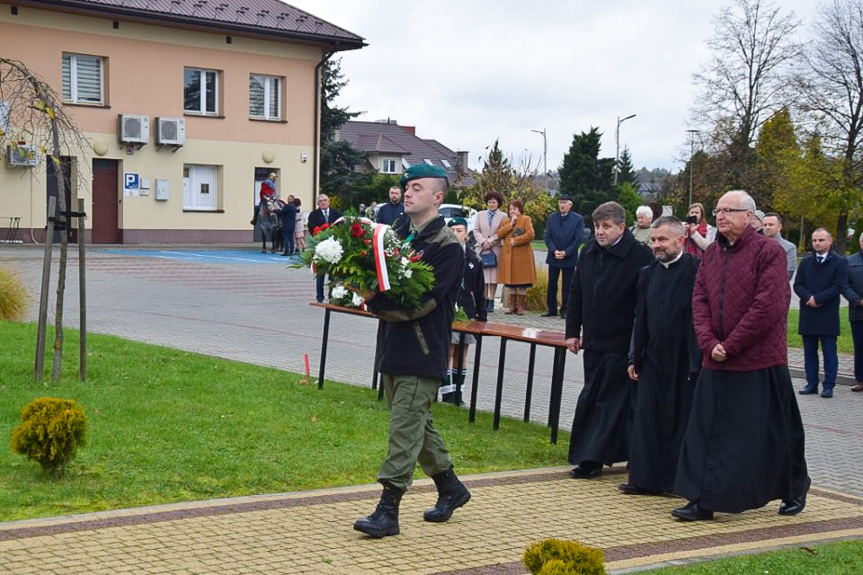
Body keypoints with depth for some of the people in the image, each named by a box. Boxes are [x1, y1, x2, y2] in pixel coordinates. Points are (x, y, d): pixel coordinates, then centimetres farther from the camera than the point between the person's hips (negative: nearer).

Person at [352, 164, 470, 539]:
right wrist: (368, 291, -8)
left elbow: (424, 300, -19)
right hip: (393, 349, 8)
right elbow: (382, 280, 14)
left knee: (405, 429, -7)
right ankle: (450, 488, 34)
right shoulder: (398, 236, 13)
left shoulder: (447, 247, -11)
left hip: (423, 353, -8)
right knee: (418, 424, 18)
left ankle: (388, 510, -4)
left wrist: (376, 302, -18)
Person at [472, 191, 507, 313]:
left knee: (493, 276, -1)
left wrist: (490, 242, -9)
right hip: (481, 249, 2)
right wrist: (483, 241, -7)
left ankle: (491, 302, 3)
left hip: (495, 249, -2)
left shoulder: (503, 216, 5)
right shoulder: (480, 214, 15)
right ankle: (484, 300, 4)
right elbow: (476, 230, 9)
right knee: (483, 276, -1)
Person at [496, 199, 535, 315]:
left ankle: (520, 306, 4)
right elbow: (499, 235, 3)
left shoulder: (526, 219, 3)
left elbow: (530, 234, -10)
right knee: (510, 282, 5)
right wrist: (511, 224, -4)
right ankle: (512, 306, 12)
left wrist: (516, 240, -12)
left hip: (522, 255, -4)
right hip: (508, 255, 4)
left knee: (522, 281, -2)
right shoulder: (506, 221, 18)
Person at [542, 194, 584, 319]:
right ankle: (551, 309, 12)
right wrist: (554, 251, -12)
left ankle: (565, 310, 8)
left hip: (569, 257, -3)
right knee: (552, 284, 6)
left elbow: (578, 239, -7)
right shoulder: (551, 218, 6)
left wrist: (565, 252, -15)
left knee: (567, 285, 2)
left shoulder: (578, 219, -3)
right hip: (553, 256, 3)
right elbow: (547, 237, 2)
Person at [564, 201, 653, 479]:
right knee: (591, 399, 13)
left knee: (611, 401, -2)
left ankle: (592, 458, -1)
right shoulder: (588, 254, 9)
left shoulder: (639, 256, -12)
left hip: (621, 344, -7)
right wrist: (573, 331, 12)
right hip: (594, 341, 7)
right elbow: (576, 296, 16)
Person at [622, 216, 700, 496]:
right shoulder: (647, 273, 11)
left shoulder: (697, 270, -9)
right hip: (653, 360, 6)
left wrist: (698, 359, -13)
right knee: (647, 418, 7)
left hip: (686, 361, -6)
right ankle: (646, 478, 15)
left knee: (683, 420, 2)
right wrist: (634, 357, 13)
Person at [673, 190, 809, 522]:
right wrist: (709, 343, -8)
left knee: (773, 433, 6)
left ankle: (794, 491, 27)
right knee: (706, 432, 3)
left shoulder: (769, 251, -10)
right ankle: (703, 502, 9)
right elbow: (699, 299, 7)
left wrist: (731, 345, -15)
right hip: (716, 362, 6)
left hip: (760, 362, -6)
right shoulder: (712, 253, 10)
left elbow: (768, 307, -17)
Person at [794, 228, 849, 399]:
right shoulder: (806, 262, 13)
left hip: (828, 315, -4)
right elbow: (797, 285, 6)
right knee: (809, 352, 7)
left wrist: (818, 298, -14)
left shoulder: (840, 262, 0)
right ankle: (812, 384, 13)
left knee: (829, 352, 0)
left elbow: (839, 286, -8)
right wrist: (809, 297, -13)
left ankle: (829, 386, 4)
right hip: (808, 314, 4)